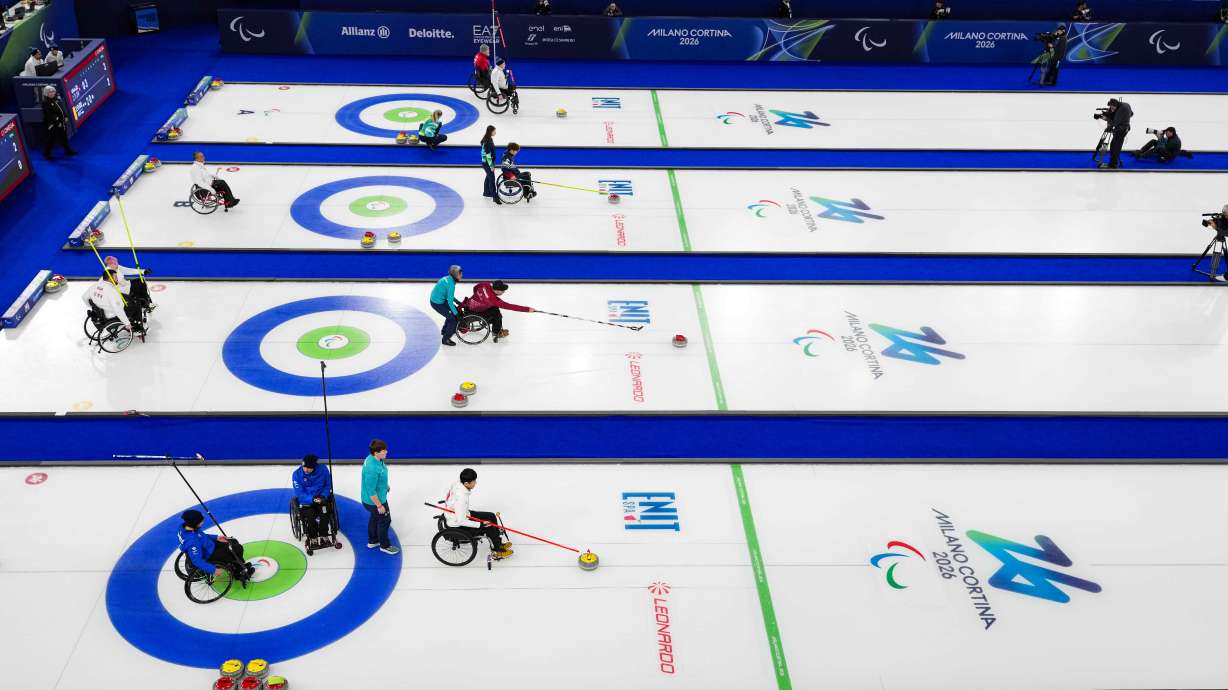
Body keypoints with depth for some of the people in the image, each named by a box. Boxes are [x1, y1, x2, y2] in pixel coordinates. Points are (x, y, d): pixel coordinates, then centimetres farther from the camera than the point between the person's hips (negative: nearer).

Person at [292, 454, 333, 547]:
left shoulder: (323, 470, -12)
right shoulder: (297, 474, -14)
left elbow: (328, 485, 3)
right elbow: (299, 493, -14)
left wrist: (323, 496, -16)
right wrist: (312, 499, -30)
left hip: (320, 498, 1)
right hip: (306, 501, -1)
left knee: (324, 512, -29)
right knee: (310, 516, -29)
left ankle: (323, 536, -10)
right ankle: (312, 538, -8)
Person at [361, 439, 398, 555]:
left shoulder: (372, 458, -10)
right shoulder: (372, 469, -39)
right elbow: (371, 491, -31)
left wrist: (385, 485, 23)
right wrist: (379, 506, -21)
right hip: (374, 501, -9)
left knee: (374, 518, 28)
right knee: (384, 521, 13)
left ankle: (372, 541, 50)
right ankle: (385, 546, 35)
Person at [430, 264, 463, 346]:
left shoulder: (448, 278, 2)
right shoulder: (451, 284, -26)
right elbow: (450, 301, -24)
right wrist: (457, 314, -18)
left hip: (436, 299, 9)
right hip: (437, 303, -9)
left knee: (452, 312, 24)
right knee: (453, 317, -1)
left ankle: (445, 330, 41)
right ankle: (446, 339, 11)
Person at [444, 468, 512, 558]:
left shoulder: (457, 484, -9)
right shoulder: (461, 497, -35)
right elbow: (461, 521, -30)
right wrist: (480, 524, -22)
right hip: (458, 526, -9)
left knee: (491, 516, 8)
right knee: (489, 527, -6)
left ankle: (498, 543, 21)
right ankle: (498, 551, 14)